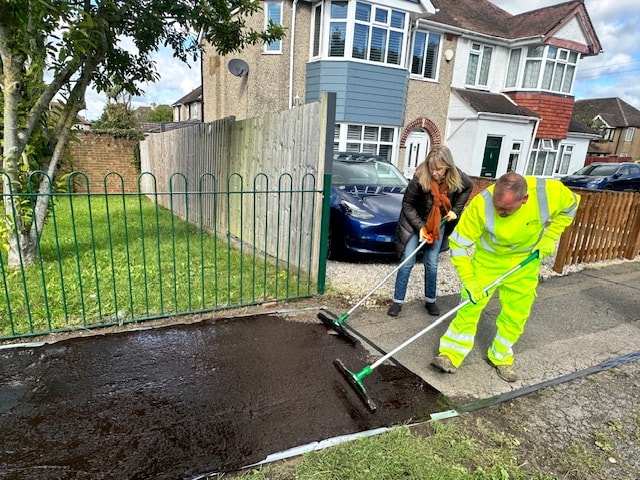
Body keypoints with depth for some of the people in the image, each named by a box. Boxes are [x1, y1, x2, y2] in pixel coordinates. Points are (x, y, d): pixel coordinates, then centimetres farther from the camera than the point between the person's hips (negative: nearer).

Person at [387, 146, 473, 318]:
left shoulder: (456, 177, -18)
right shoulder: (419, 178, -28)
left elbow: (469, 187, 6)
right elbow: (407, 205, -16)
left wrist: (456, 210, -2)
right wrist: (420, 226, -22)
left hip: (438, 224, 3)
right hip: (414, 222, -3)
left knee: (432, 264, 6)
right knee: (407, 262, -5)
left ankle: (430, 300, 24)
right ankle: (398, 301, 6)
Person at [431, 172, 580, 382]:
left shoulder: (551, 192, -27)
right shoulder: (481, 203, -34)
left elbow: (570, 207, -1)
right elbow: (459, 243, -25)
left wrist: (549, 237, -11)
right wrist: (468, 281, -28)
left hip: (525, 262, 2)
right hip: (487, 259, -2)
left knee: (516, 314, 7)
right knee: (470, 306, -7)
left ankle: (500, 358, 27)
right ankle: (451, 356, 6)